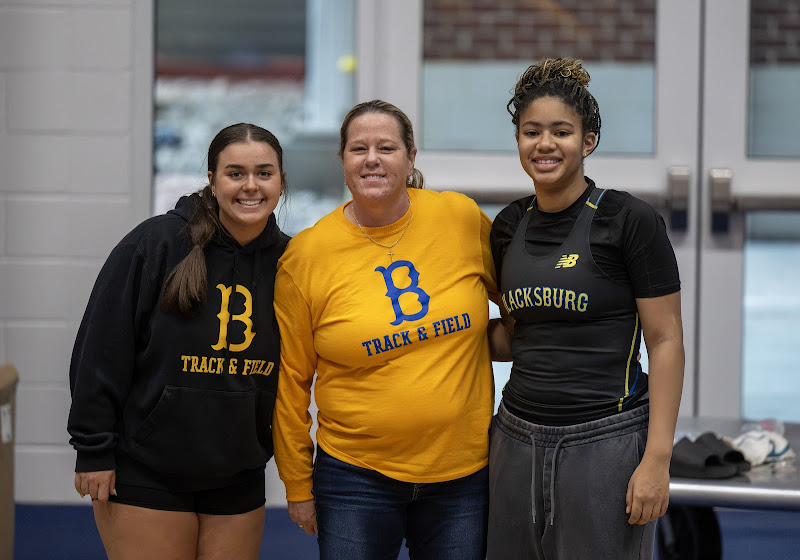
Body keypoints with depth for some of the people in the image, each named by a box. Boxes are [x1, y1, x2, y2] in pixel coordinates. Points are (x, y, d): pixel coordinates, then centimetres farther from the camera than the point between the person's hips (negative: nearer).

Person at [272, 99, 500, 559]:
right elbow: (291, 379, 1)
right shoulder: (306, 255, -5)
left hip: (464, 472, 1)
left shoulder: (463, 218, -3)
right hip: (356, 477, -1)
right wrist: (298, 486, 4)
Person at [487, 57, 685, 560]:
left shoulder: (630, 221, -8)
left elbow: (666, 342, -9)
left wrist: (657, 459, -15)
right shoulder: (510, 226, 9)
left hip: (606, 440, -5)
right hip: (519, 437, 6)